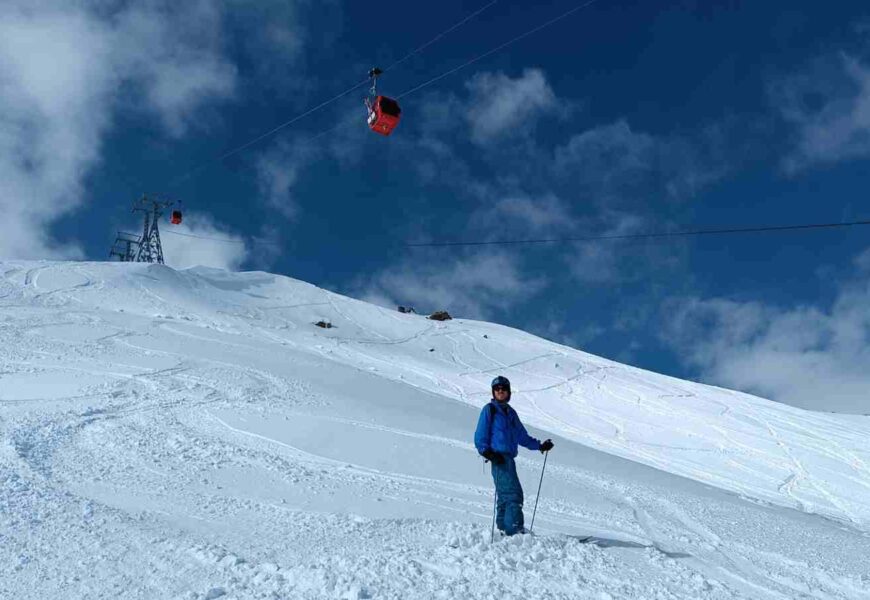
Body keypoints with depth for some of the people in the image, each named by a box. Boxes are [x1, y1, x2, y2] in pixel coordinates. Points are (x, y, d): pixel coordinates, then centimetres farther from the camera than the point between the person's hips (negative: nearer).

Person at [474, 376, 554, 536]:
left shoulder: (511, 413, 21)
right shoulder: (489, 410, 0)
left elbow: (522, 437, 27)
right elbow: (480, 437, -3)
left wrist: (539, 445, 17)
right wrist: (487, 452, -18)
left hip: (508, 458, 8)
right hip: (498, 458, -8)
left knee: (505, 496, 10)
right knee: (514, 493, -16)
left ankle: (503, 531, 15)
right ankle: (514, 530, -18)